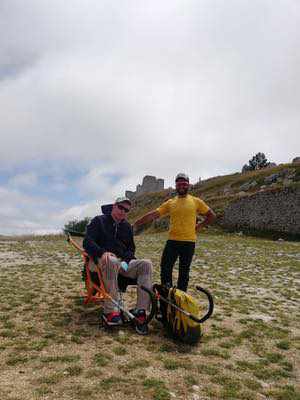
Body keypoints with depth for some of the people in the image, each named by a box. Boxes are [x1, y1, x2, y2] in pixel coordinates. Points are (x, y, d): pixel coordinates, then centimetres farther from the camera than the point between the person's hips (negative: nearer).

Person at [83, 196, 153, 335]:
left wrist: (126, 260, -4)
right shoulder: (99, 221, 6)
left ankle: (140, 311, -31)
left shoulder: (127, 227, 21)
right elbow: (87, 242, -5)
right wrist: (102, 252, -25)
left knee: (146, 264, -24)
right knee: (112, 261, -42)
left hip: (123, 262, 5)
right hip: (104, 260, -4)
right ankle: (110, 311, -38)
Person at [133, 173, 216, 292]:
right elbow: (153, 215, 1)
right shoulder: (170, 203, 6)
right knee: (165, 268, -4)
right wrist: (136, 223, -6)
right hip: (172, 241, 1)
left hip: (189, 242, -1)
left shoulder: (196, 201, 2)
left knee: (184, 271, 10)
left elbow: (212, 215, 10)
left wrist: (200, 225, 2)